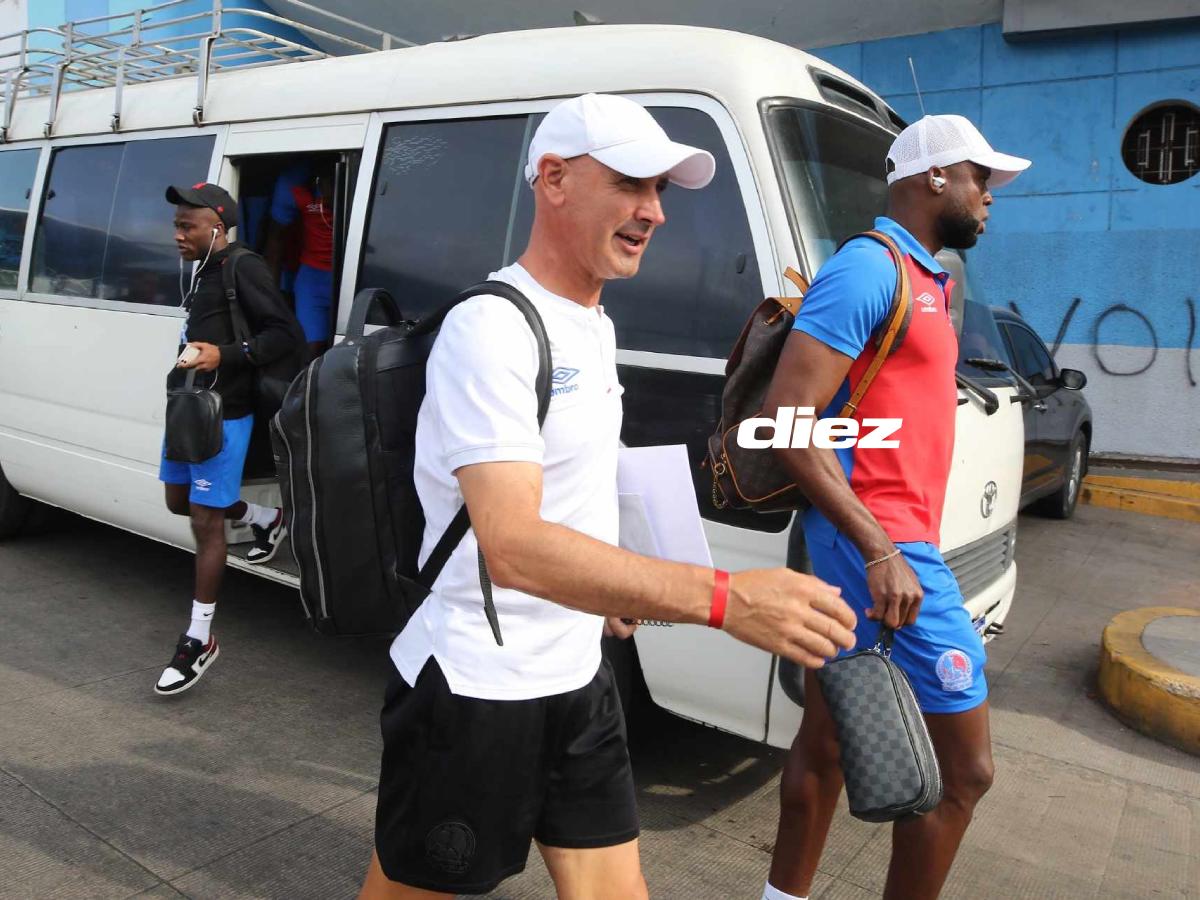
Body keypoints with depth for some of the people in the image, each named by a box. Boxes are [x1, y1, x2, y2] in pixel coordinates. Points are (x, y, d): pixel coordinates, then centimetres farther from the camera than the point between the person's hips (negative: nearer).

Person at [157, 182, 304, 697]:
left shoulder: (244, 269, -12)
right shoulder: (203, 272, 14)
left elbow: (287, 335, -17)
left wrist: (224, 356, -25)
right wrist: (185, 373, 11)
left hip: (225, 412, -9)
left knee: (206, 520, -5)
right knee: (179, 501, 21)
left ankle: (199, 640, 5)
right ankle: (266, 521, 42)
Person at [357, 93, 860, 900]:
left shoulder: (596, 326, 9)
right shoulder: (490, 328, -21)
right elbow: (513, 548, -33)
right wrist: (724, 598, -40)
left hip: (577, 679, 8)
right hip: (473, 690, -8)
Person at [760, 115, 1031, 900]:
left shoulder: (925, 279, 17)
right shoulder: (869, 268, -12)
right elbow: (786, 417, -20)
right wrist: (881, 550, -24)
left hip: (868, 541, 9)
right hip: (880, 543, -9)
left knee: (827, 738, 16)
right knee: (964, 767, 1)